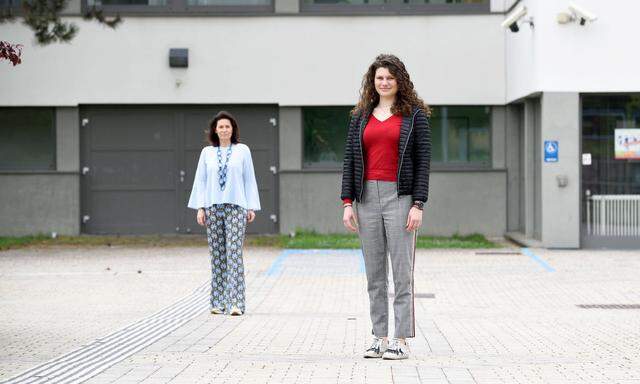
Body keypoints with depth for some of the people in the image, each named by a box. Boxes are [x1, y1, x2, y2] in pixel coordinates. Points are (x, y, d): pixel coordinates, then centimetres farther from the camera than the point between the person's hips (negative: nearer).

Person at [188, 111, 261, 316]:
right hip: (213, 207, 2)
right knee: (217, 255, 4)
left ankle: (235, 303, -15)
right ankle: (218, 303, 10)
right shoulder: (207, 152, 10)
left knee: (234, 253, -11)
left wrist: (252, 207, 2)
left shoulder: (242, 150, 6)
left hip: (235, 207, -2)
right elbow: (200, 180, 9)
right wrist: (200, 207, 1)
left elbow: (249, 179, 7)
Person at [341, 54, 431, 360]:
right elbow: (349, 160, 11)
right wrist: (347, 203, 2)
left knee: (402, 272, -4)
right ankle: (379, 337, 12)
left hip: (399, 197, -4)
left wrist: (418, 205, -10)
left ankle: (401, 340, -1)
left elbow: (423, 161, -2)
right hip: (367, 197, 4)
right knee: (374, 274, 6)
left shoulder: (415, 115, 3)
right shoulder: (361, 116, 13)